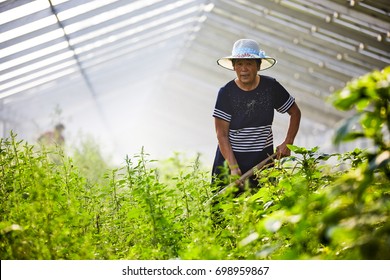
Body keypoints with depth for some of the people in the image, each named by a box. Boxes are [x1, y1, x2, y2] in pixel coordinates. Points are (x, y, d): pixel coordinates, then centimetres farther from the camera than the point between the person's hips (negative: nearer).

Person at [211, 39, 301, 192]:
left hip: (263, 159, 2)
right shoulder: (226, 92, -9)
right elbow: (221, 134, -10)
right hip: (231, 158, -2)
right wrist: (233, 167, -19)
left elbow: (295, 112, 10)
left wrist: (288, 143, -2)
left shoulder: (271, 87, -3)